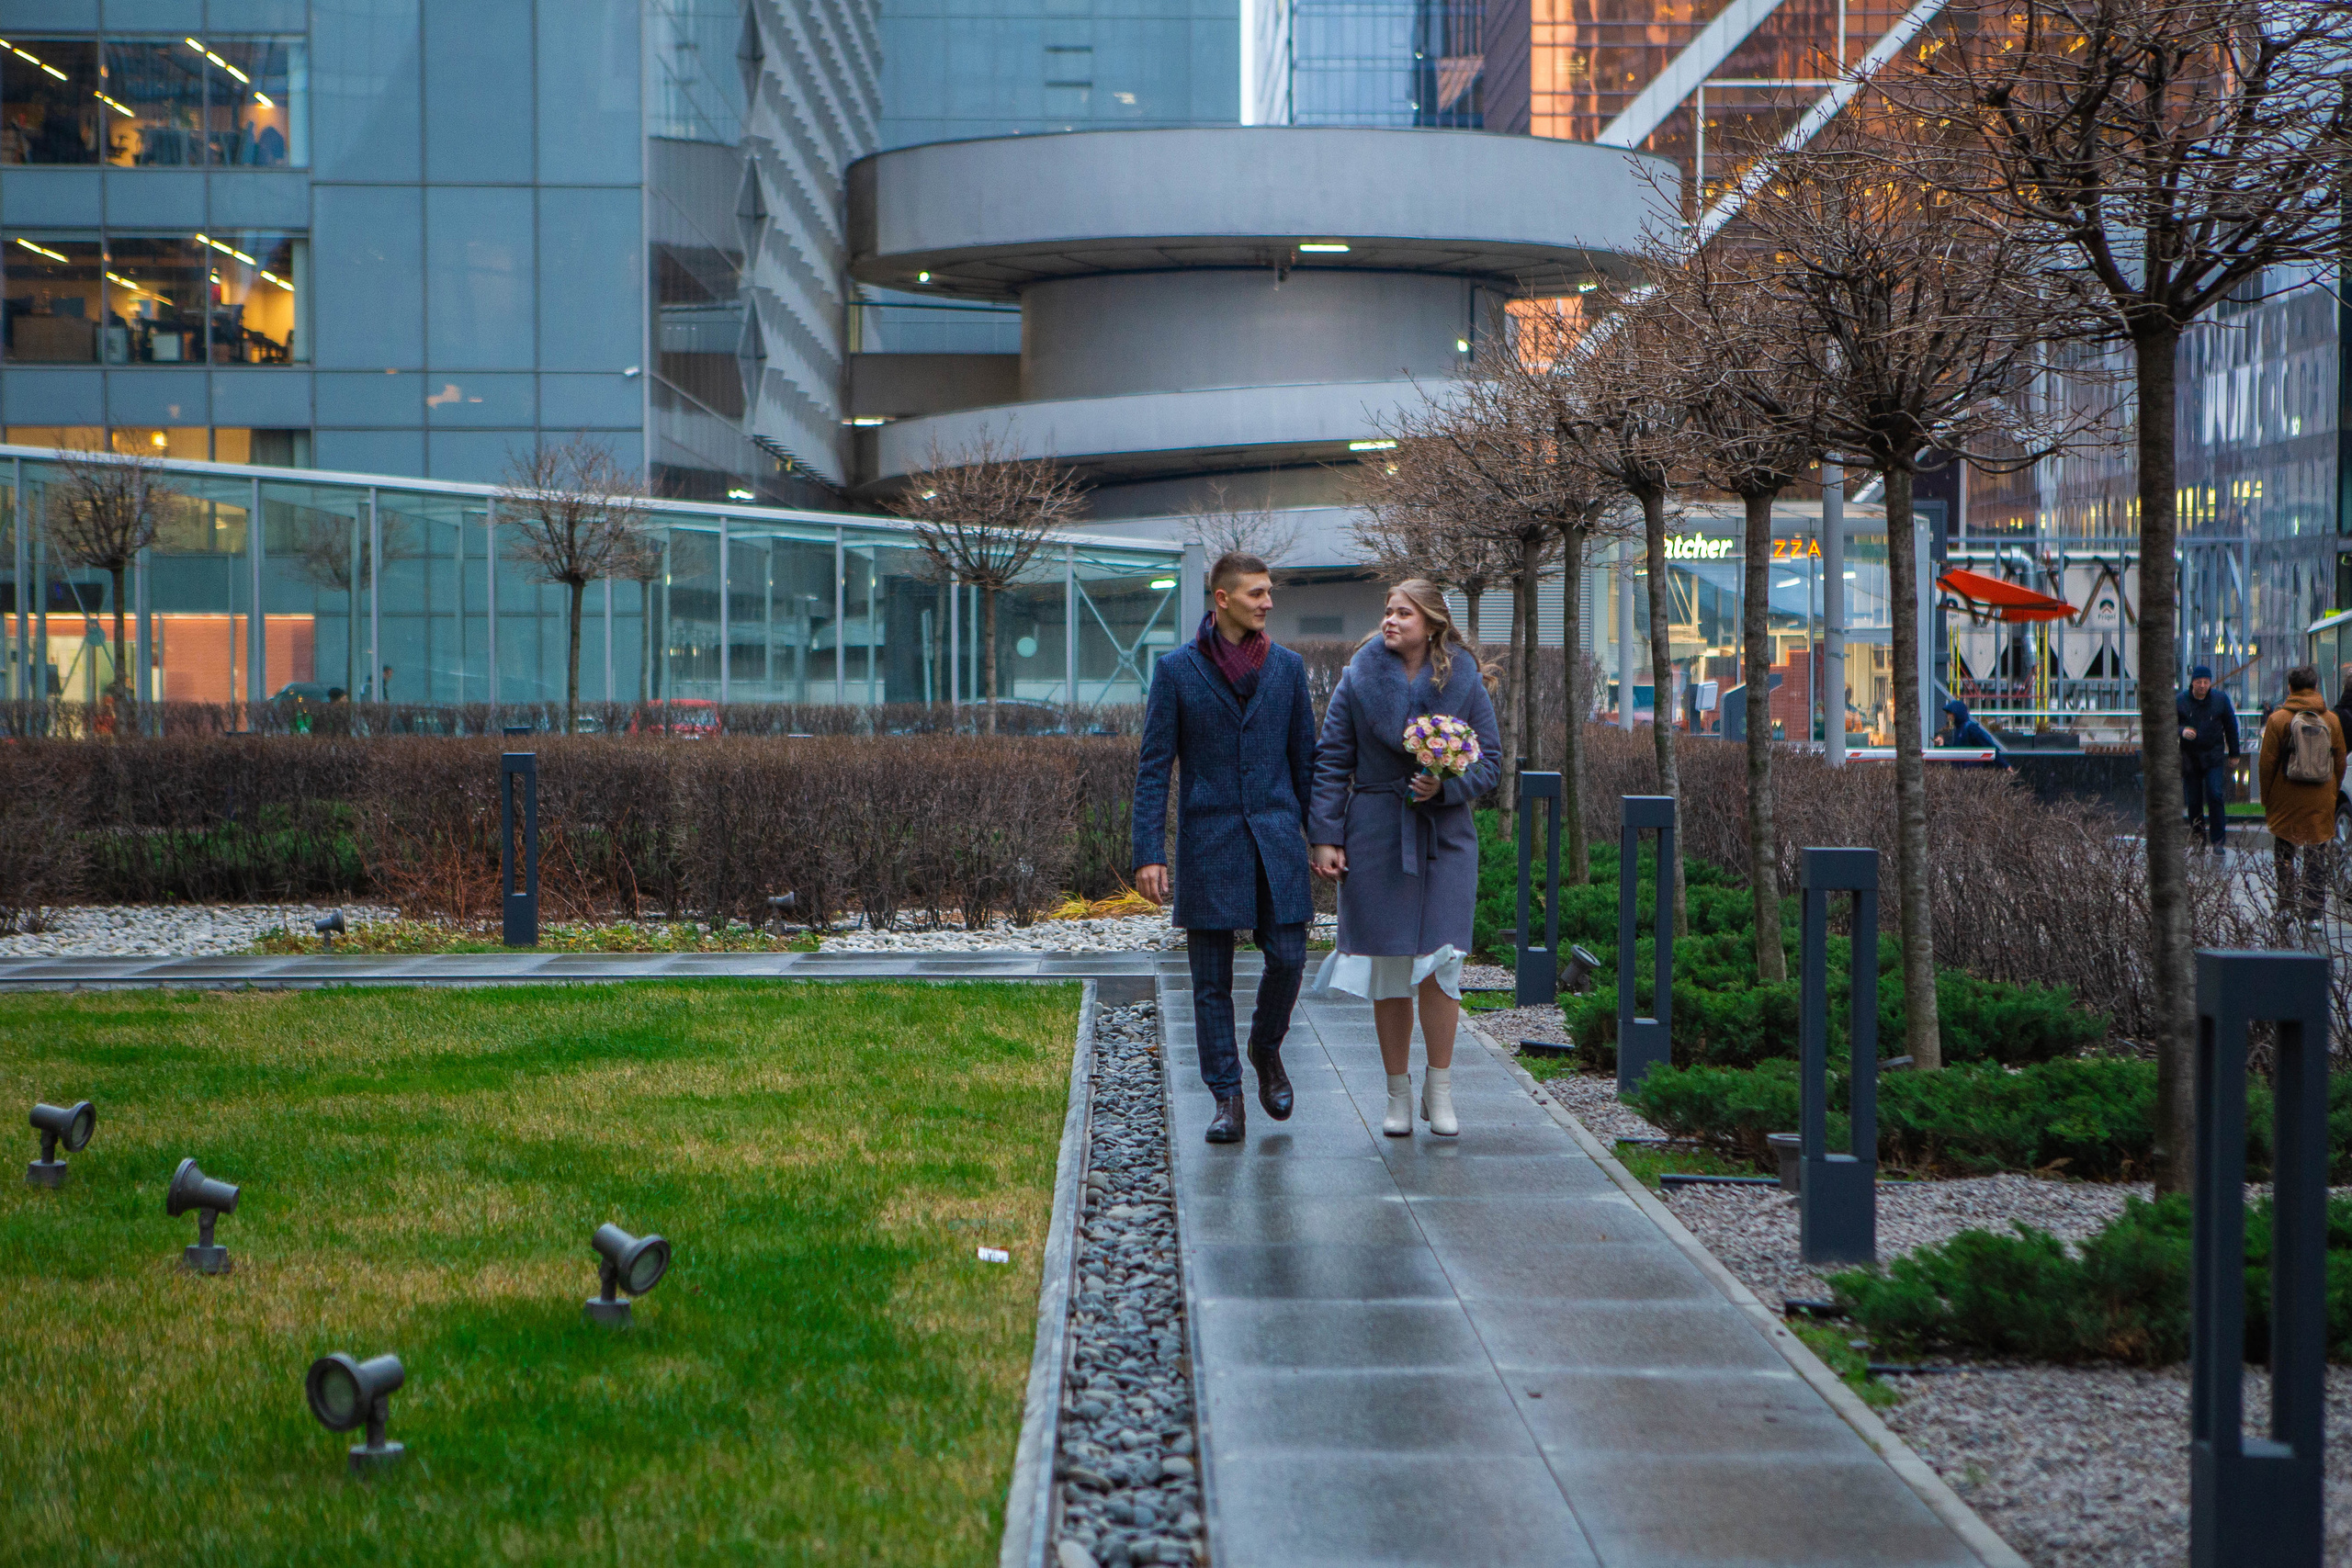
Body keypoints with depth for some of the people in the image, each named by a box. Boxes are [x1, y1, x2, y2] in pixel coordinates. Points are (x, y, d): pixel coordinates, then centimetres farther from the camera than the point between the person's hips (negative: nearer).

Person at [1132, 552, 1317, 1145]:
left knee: (1287, 958, -6)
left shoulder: (1287, 666, 8)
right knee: (1211, 978, 1)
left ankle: (1266, 1046, 24)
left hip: (1275, 835, 2)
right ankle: (1227, 1101, 8)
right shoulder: (1177, 669, 0)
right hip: (1209, 839, -2)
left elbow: (1305, 758, 13)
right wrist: (1148, 853, -8)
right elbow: (1154, 766, -1)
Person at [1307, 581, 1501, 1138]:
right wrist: (1325, 836, -4)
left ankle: (1439, 1090, 4)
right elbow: (1331, 761, 2)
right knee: (1387, 965, 2)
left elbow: (1490, 760, 5)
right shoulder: (1359, 678, 1)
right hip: (1376, 836, 0)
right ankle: (1398, 1093, 13)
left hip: (1444, 836, 0)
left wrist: (1446, 786, -14)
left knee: (1439, 959, -9)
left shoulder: (1463, 682, 1)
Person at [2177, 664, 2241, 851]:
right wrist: (2182, 731, -20)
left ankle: (2218, 840, -6)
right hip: (2189, 759, 1)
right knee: (2193, 801, 4)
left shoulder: (2221, 699, 2)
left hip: (2214, 758, -1)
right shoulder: (2180, 701, 0)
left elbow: (2231, 727, 11)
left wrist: (2234, 753, 13)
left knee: (2216, 797, -12)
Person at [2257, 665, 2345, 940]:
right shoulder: (2331, 721, 2)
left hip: (2286, 804, -2)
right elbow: (2340, 763, 8)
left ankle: (2287, 915, 1)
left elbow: (2267, 763, -4)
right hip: (2321, 806, 2)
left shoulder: (2278, 719, -6)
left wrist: (2266, 801, 6)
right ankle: (2313, 915, 8)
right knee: (2316, 861, 9)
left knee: (2285, 861, 5)